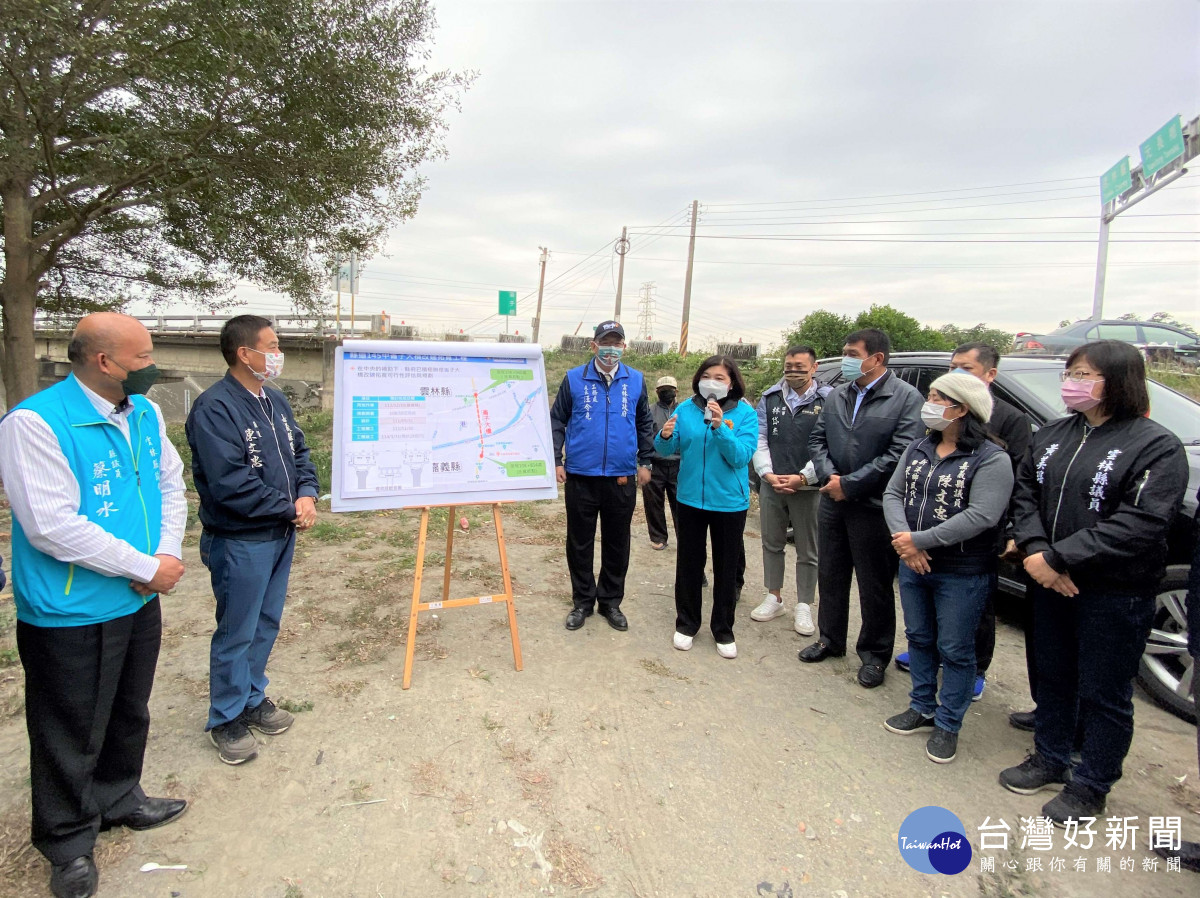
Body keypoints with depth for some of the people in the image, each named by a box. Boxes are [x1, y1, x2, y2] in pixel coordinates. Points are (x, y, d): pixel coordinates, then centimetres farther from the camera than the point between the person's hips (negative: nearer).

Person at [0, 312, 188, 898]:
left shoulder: (145, 413, 2)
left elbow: (170, 483, 8)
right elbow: (52, 525, -25)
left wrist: (168, 552, -9)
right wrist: (147, 568, -20)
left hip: (140, 604, 7)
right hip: (71, 614, -7)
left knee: (129, 716, 24)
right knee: (72, 735, 12)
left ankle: (118, 800, 47)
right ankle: (69, 842, 35)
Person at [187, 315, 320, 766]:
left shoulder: (275, 400, 8)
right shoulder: (214, 408, -19)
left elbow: (300, 451, 12)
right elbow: (230, 483, -26)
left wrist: (308, 494, -7)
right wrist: (289, 509, -17)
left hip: (281, 534, 8)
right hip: (240, 541, -8)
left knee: (267, 623, 19)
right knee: (237, 632, 6)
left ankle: (253, 697, 37)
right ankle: (227, 719, 24)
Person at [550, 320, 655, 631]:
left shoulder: (636, 380, 5)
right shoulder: (574, 379, -1)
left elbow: (645, 424, 12)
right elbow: (557, 421, 2)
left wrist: (645, 462, 8)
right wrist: (556, 460, -5)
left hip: (622, 478, 1)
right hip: (581, 476, -1)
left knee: (617, 543, 11)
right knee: (580, 543, 9)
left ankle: (611, 601, 27)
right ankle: (582, 601, 25)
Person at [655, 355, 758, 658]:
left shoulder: (745, 414, -7)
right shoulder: (686, 409, -2)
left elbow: (740, 457, -17)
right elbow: (665, 450, -3)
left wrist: (719, 426, -28)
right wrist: (665, 437, -25)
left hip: (729, 502, -1)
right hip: (691, 499, 2)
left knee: (726, 567, 11)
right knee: (688, 563, 12)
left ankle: (723, 629, 27)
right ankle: (686, 623, 29)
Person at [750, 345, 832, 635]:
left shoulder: (828, 400, -5)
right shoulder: (770, 398, 6)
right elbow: (759, 440, 4)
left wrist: (803, 477, -16)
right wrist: (768, 474, -9)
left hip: (808, 488, -3)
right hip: (771, 484, 4)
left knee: (807, 551, 8)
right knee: (772, 544, 14)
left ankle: (804, 607, 21)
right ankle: (774, 598, 29)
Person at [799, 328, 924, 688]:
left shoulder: (907, 398, -10)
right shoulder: (837, 395, 8)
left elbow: (900, 454, -17)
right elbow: (817, 439, 10)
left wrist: (849, 484, -16)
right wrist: (828, 475, -9)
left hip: (873, 507, -6)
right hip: (832, 502, 6)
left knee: (875, 586, 7)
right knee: (830, 576, 17)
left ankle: (874, 654, 25)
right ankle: (831, 639, 36)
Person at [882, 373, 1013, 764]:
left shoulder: (991, 459, -14)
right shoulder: (918, 449, 6)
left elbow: (980, 516, -24)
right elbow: (893, 493, 2)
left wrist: (919, 540, -24)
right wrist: (905, 542, -15)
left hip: (962, 574, -6)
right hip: (912, 565, 6)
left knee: (955, 650, 7)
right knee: (919, 640, 18)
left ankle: (947, 724, 24)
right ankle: (922, 708, 36)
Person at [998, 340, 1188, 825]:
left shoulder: (1157, 446, -13)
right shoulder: (1054, 434, 5)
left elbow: (1140, 525, -21)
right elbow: (1025, 490, 3)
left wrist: (1058, 557, -23)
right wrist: (1035, 549, -13)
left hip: (1115, 593, -5)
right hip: (1049, 583, 6)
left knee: (1103, 694, 9)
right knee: (1053, 676, 20)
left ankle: (1091, 786, 29)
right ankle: (1050, 760, 40)